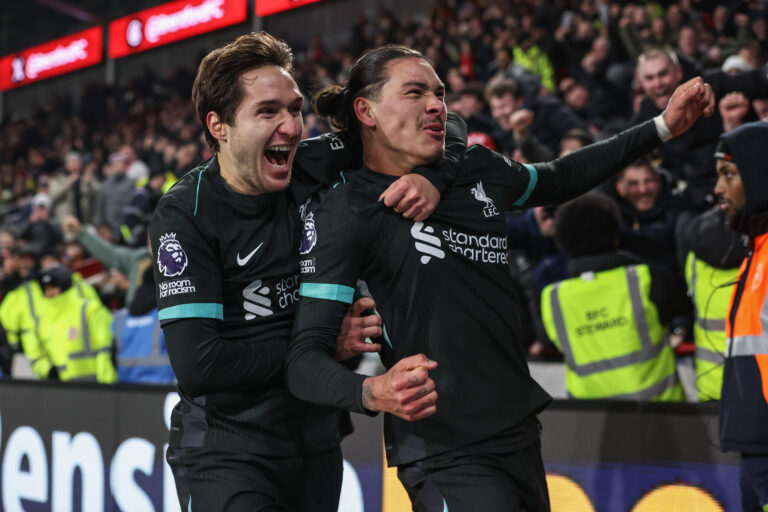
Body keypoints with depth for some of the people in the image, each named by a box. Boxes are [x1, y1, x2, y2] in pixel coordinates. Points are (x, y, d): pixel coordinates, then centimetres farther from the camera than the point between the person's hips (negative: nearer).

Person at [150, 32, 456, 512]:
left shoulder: (319, 166, -4)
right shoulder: (185, 215, -15)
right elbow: (197, 365, -23)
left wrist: (432, 177, -14)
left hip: (318, 444, 5)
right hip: (226, 450, -5)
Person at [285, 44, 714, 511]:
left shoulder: (479, 170, 7)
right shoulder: (341, 214, -12)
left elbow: (559, 179, 28)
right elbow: (305, 358, -18)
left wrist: (664, 126, 24)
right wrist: (375, 393, -38)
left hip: (520, 435, 7)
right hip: (442, 457, -7)